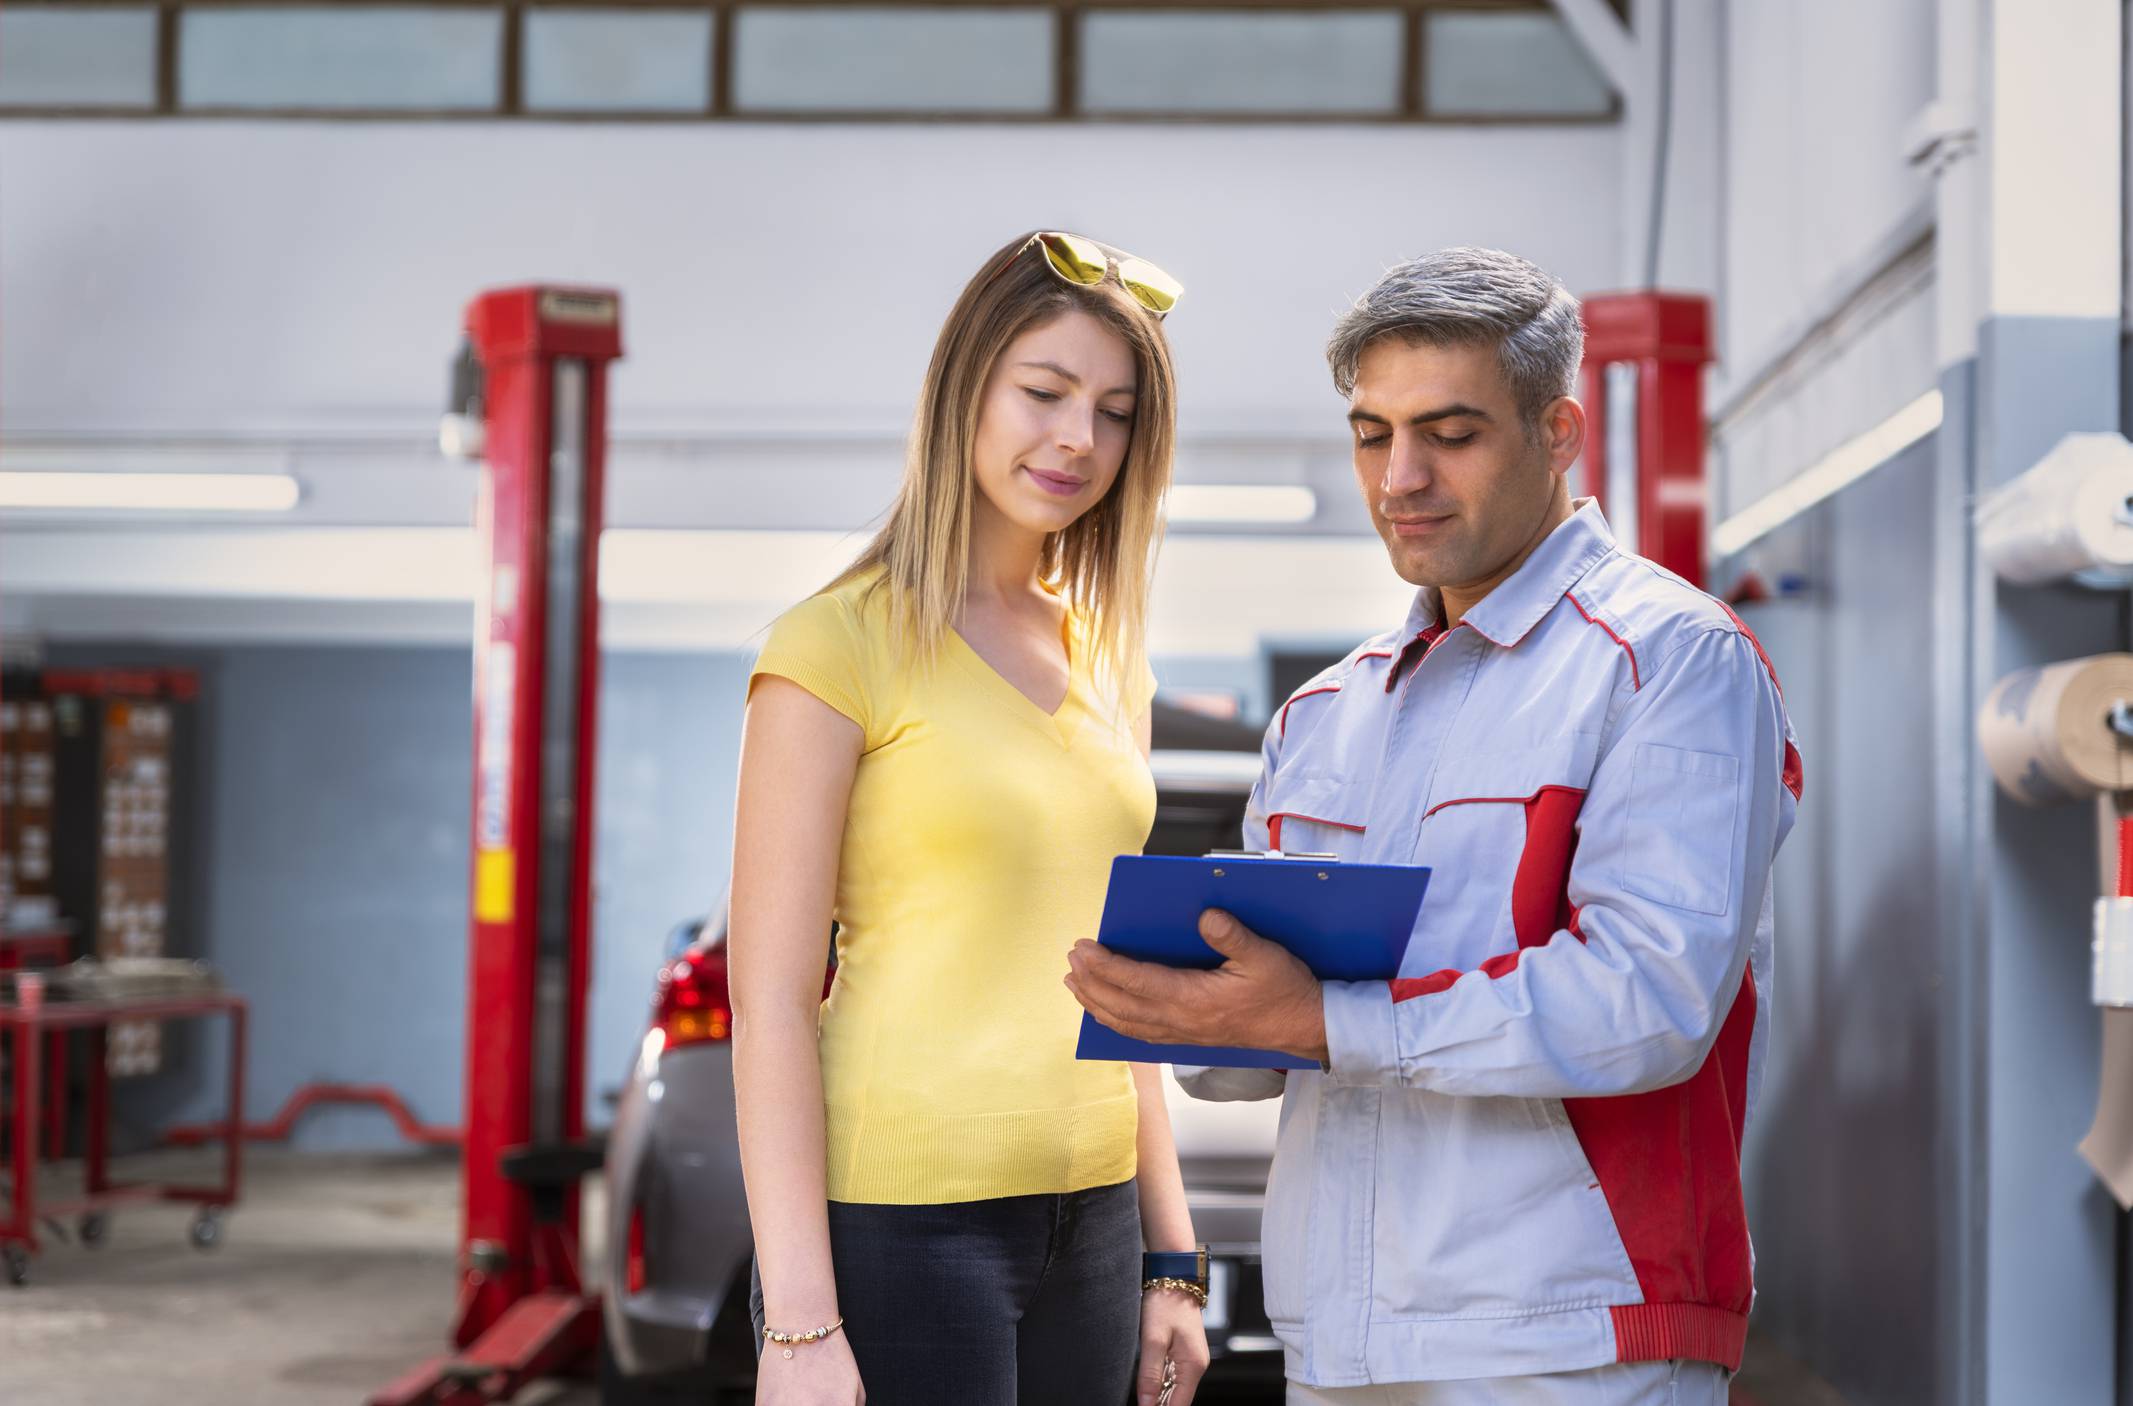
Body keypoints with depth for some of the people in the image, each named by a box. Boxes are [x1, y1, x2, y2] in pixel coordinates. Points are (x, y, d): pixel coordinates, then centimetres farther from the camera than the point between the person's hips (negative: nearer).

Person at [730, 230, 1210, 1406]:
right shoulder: (842, 644, -6)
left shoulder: (1106, 663, 14)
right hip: (897, 1226, -6)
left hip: (1088, 1222, 6)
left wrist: (1170, 1262, 13)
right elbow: (770, 1000, -10)